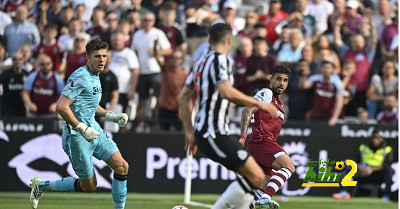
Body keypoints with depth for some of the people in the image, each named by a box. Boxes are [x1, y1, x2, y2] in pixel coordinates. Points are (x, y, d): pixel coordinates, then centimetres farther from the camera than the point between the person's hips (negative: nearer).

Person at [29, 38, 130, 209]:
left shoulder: (94, 76, 12)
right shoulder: (80, 77, -18)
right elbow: (61, 106, -25)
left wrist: (111, 116, 17)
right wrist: (83, 129, -24)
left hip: (93, 130, 9)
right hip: (77, 136, -9)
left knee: (122, 166, -4)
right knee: (89, 186, 0)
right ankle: (41, 186, 17)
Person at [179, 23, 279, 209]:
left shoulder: (201, 62, 18)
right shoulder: (219, 59, -9)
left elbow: (183, 98, 22)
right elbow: (226, 91, -26)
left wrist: (190, 132, 25)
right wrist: (259, 103, -17)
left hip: (203, 131, 10)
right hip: (214, 133, -10)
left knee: (251, 176, 14)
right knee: (257, 178, -12)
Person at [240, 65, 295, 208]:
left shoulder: (279, 102, 27)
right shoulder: (266, 93, -2)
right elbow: (247, 112, -15)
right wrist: (243, 136, -26)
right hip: (261, 140, -10)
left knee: (267, 186, 9)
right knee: (289, 167, -25)